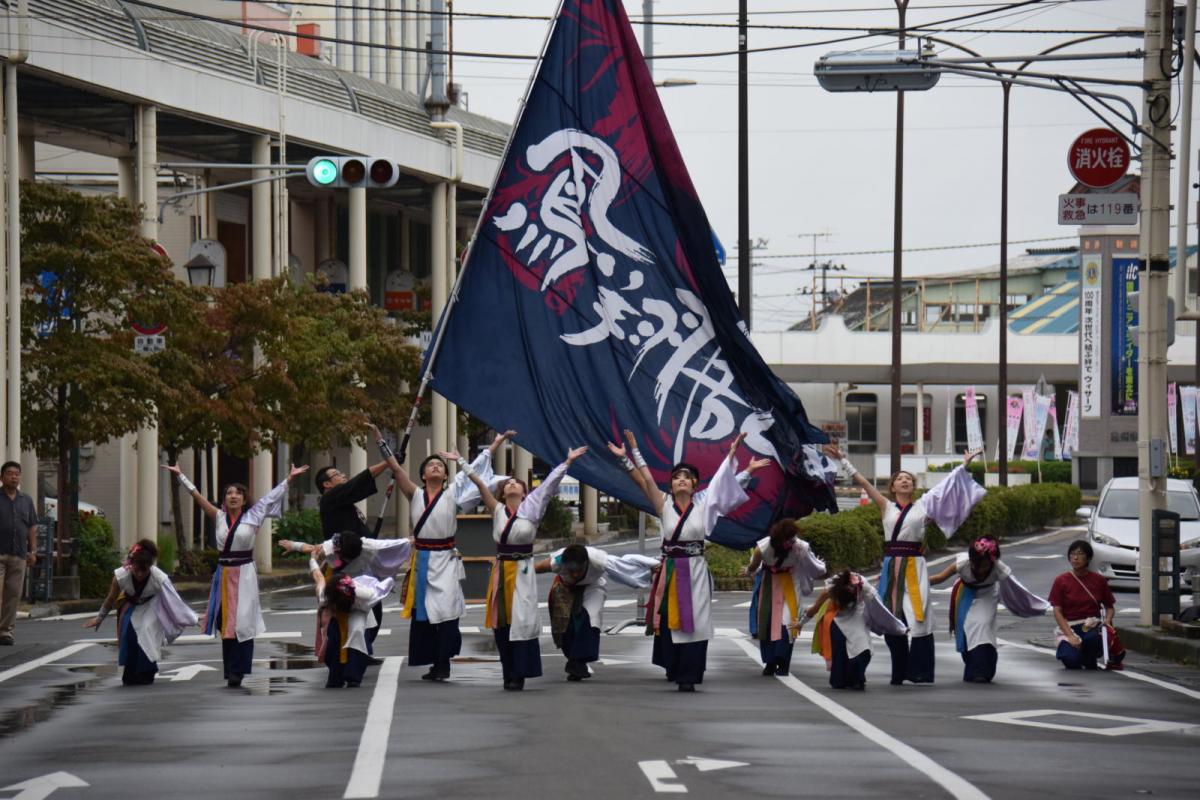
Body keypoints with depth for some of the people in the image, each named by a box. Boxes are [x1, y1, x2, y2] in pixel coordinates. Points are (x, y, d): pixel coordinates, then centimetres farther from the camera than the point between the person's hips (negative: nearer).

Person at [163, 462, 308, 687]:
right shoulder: (219, 517, 8)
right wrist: (180, 476, 8)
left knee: (243, 623, -6)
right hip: (224, 573, 3)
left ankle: (241, 672, -5)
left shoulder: (251, 517, 2)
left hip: (245, 573, -3)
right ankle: (231, 672, 9)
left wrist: (289, 479, -3)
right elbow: (198, 497, 8)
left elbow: (272, 497, 1)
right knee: (226, 623, 4)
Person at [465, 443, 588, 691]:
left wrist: (567, 463, -9)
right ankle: (509, 675, 11)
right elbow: (481, 486, 2)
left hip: (522, 570, -2)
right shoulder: (497, 511, 7)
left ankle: (518, 675, -2)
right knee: (501, 622, 3)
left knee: (521, 620, -6)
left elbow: (548, 486, -3)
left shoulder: (530, 510, 3)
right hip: (501, 569, 2)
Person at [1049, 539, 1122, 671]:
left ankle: (1091, 665, -3)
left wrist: (1107, 621, -10)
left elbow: (1110, 606, 14)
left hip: (1092, 625, 1)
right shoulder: (1061, 581, 1)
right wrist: (1070, 636, -17)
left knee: (1092, 638, -38)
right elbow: (1057, 612, -4)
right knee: (1071, 659, -30)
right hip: (1069, 626, -1)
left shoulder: (1098, 580, 6)